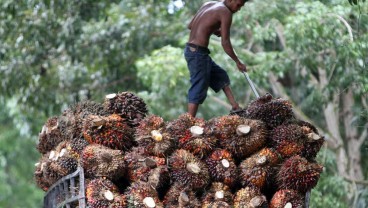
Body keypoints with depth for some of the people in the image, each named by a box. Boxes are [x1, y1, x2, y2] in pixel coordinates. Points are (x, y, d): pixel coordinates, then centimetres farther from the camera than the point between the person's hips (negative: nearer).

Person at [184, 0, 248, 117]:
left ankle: (235, 108, 27)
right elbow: (225, 43, -14)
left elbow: (190, 26, 20)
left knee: (221, 76, 22)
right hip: (199, 52, -10)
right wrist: (238, 62, -4)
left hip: (190, 49, 10)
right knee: (198, 90, -7)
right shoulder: (225, 12, -10)